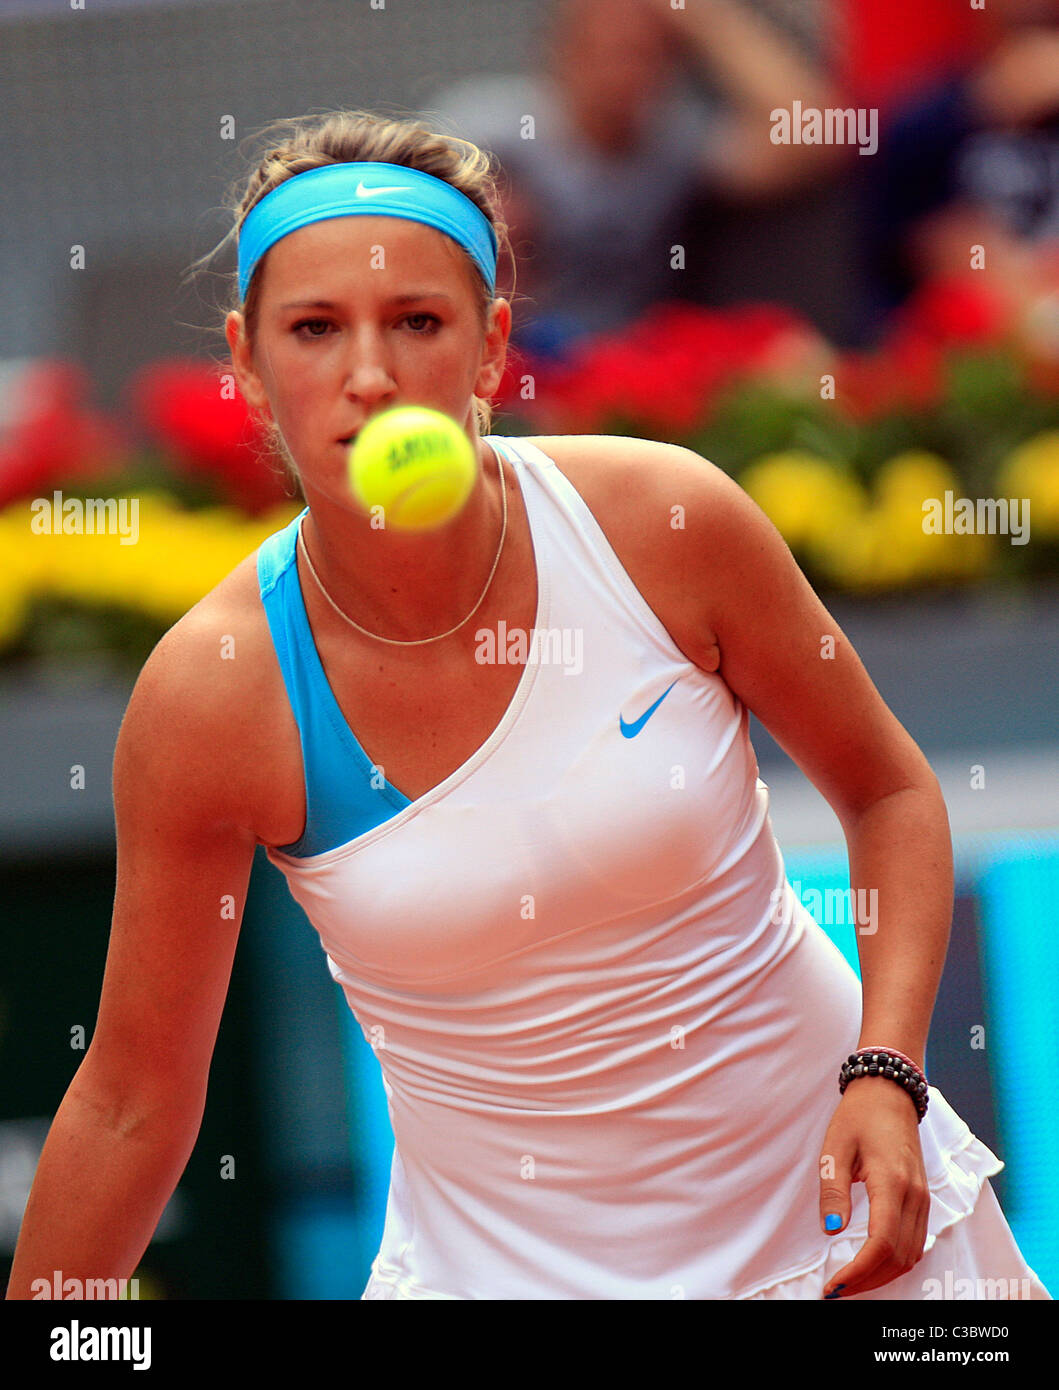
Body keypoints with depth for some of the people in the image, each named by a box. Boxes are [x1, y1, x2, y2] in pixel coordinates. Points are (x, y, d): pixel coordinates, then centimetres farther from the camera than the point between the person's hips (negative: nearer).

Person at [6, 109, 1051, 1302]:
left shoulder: (664, 520, -15)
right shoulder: (211, 697, -17)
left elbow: (889, 792, 0)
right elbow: (133, 1103, -6)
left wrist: (885, 1073, -14)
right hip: (506, 1266, -1)